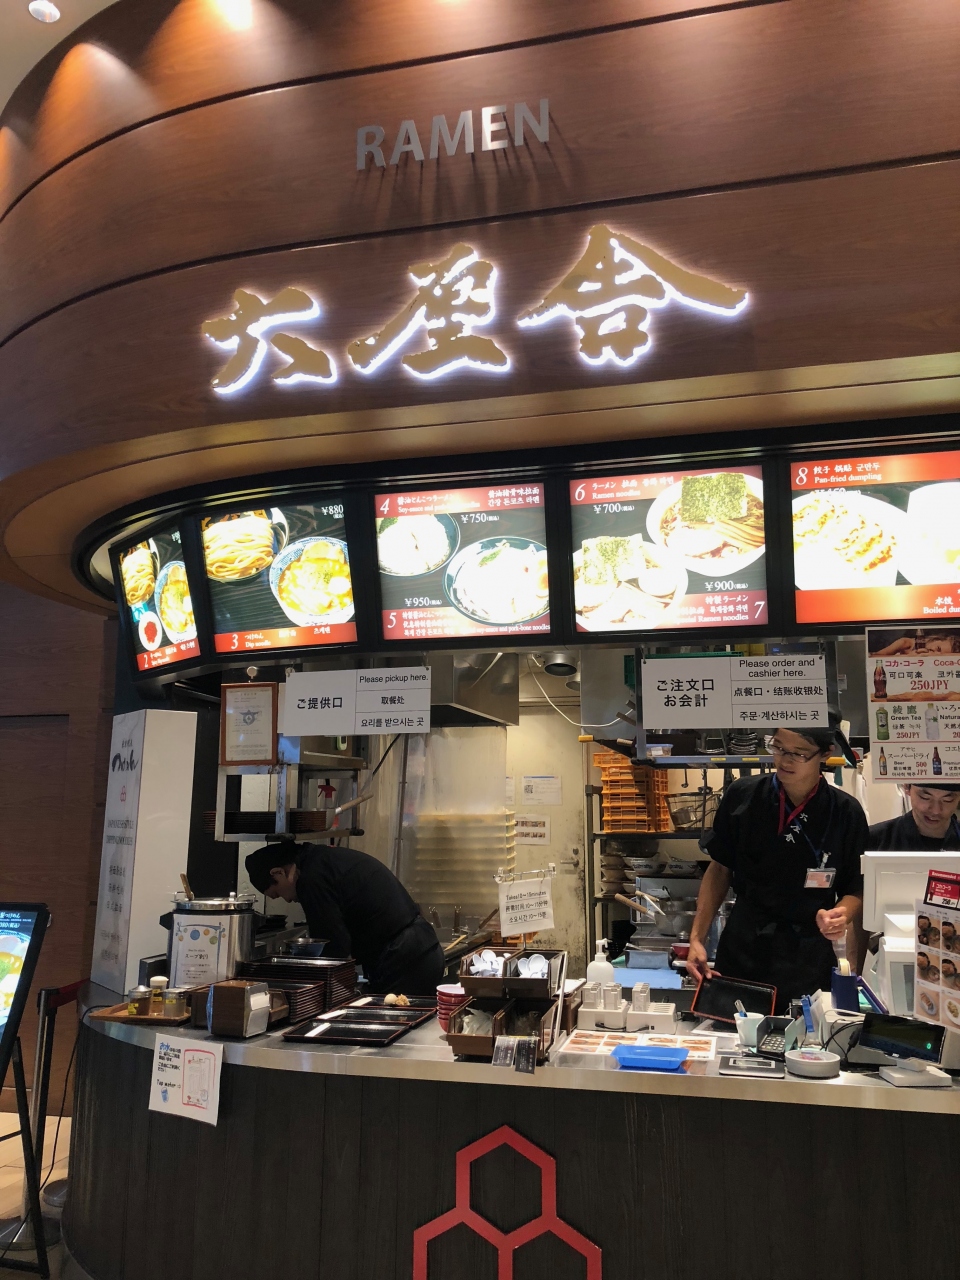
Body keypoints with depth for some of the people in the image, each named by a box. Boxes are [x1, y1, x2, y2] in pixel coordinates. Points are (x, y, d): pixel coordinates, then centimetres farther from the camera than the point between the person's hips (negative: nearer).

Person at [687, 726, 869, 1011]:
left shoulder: (846, 813, -8)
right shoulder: (742, 795, -6)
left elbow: (856, 889, 1)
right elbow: (720, 869, 2)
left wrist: (841, 914, -20)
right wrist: (697, 938, -3)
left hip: (808, 961, -1)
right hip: (741, 952, 1)